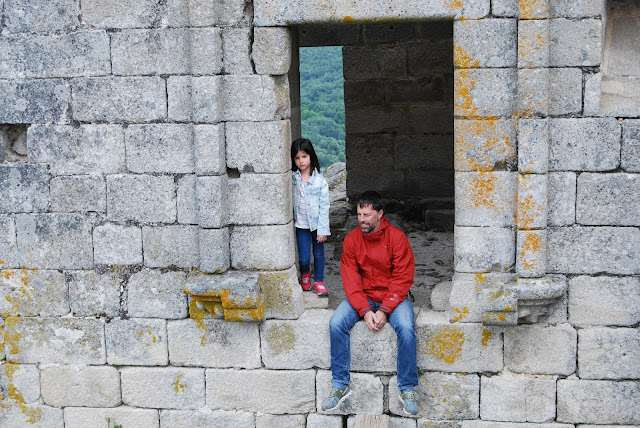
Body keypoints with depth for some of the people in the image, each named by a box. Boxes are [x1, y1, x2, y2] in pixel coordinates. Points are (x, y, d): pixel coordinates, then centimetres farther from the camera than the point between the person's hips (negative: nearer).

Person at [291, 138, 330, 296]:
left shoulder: (320, 181, -9)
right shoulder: (292, 179, -4)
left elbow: (324, 206, -9)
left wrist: (322, 230, -11)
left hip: (317, 223, -1)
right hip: (301, 224, 1)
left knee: (318, 253, 11)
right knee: (304, 258, -1)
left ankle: (318, 281, 28)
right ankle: (305, 274, 31)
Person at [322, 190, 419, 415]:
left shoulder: (397, 237, -11)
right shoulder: (352, 239, -3)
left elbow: (403, 279, -12)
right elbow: (350, 279, -5)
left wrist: (384, 310, -21)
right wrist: (365, 310, -18)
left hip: (392, 297, -2)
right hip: (361, 297, 3)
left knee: (406, 327, -30)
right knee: (336, 324, -22)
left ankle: (407, 389, -14)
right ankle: (340, 385, -9)